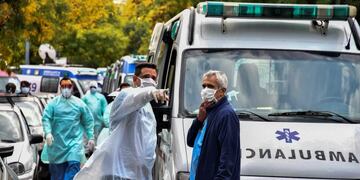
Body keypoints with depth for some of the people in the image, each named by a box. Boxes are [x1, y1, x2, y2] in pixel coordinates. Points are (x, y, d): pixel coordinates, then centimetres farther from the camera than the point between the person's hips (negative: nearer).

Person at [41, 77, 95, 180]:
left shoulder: (79, 103, 7)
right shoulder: (53, 103, 3)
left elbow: (88, 121, 10)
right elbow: (46, 118, -5)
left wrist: (91, 137, 4)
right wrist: (48, 133, -21)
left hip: (74, 141, 0)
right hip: (57, 143, 0)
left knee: (73, 165, -15)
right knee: (57, 171, 7)